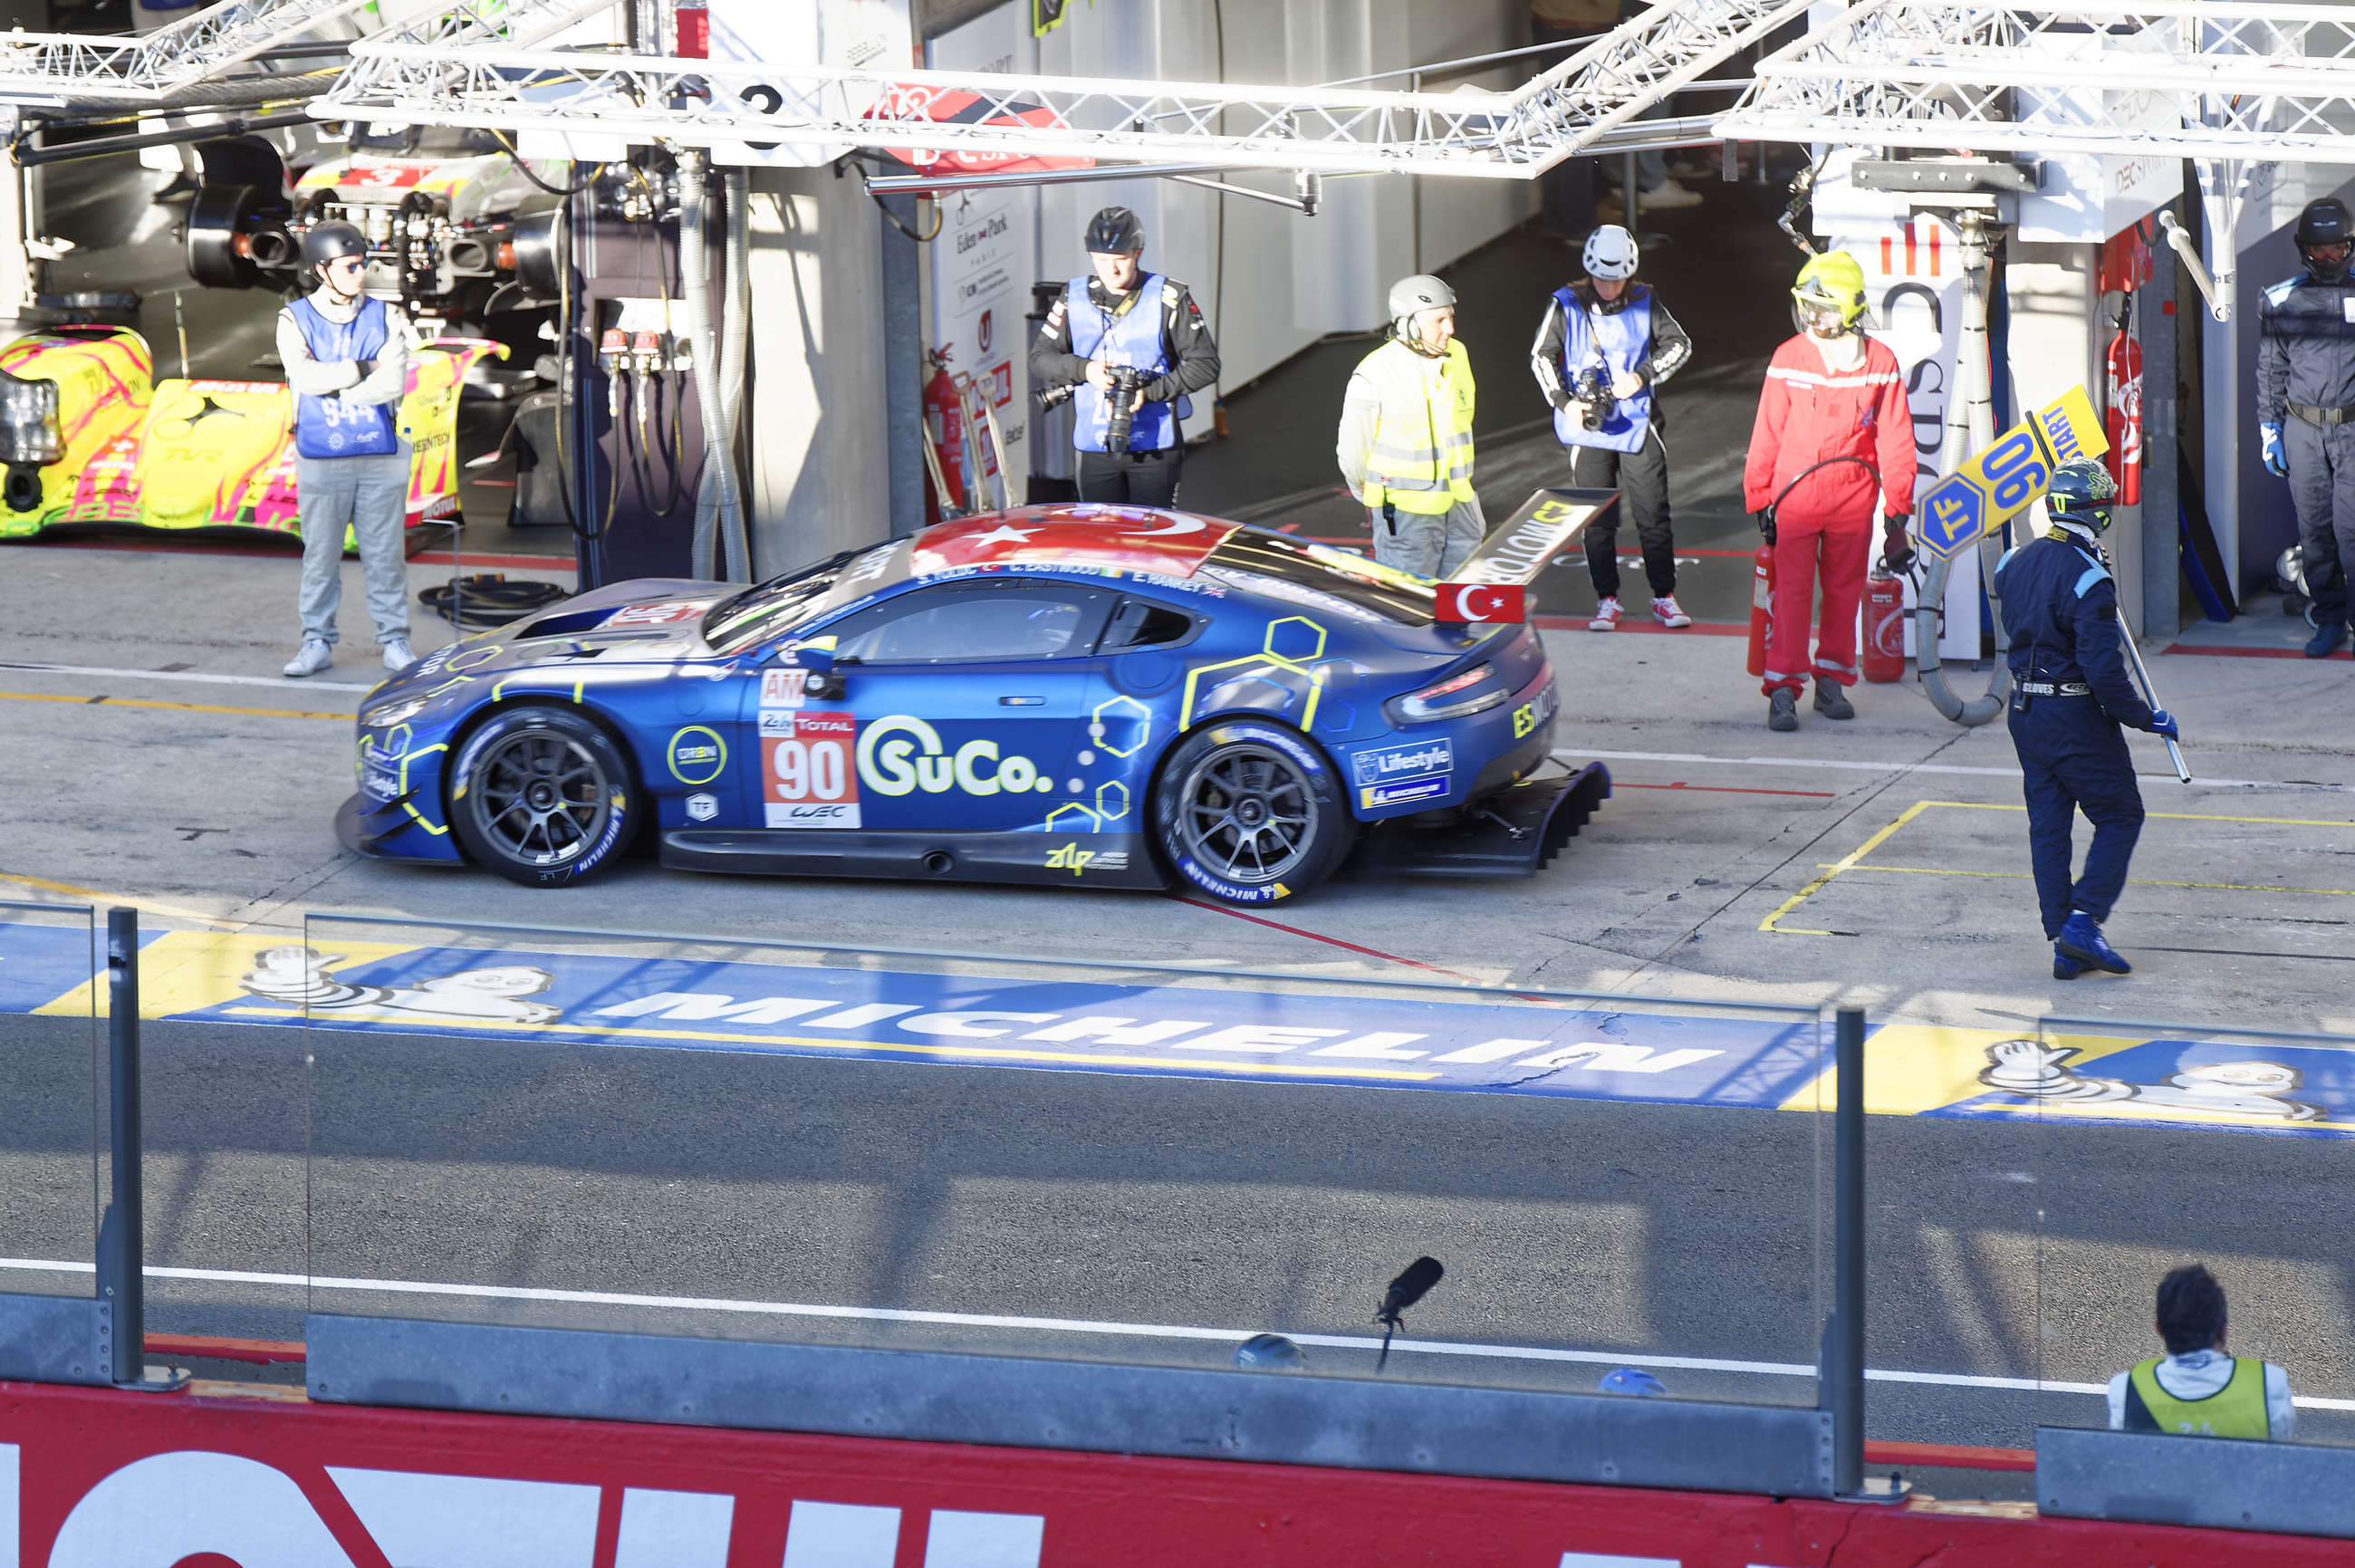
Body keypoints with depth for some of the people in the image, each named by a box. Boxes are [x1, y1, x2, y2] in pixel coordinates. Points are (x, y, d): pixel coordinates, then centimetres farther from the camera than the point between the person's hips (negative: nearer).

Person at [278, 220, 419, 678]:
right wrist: (367, 369, -11)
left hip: (380, 455, 1)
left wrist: (331, 385, -10)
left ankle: (394, 640, 12)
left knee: (384, 553, 3)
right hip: (321, 458, -1)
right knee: (320, 554, 3)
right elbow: (307, 377, -14)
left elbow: (394, 384, -8)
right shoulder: (295, 321, 2)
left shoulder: (384, 316, 4)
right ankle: (317, 643, 11)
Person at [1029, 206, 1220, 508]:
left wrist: (1149, 392, -14)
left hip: (1155, 449, -3)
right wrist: (1084, 369, -12)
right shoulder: (1075, 298, 6)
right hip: (1096, 448, 3)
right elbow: (1039, 360, 7)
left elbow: (1205, 365, -3)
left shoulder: (1167, 299, -3)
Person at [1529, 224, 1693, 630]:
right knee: (1597, 519, 3)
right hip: (1589, 426, -1)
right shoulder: (1567, 305, -4)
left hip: (1637, 424, 1)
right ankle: (1606, 600, 13)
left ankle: (1664, 596, 11)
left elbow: (1679, 344, 6)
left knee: (1653, 512, 1)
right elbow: (1541, 356, 0)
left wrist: (1642, 376, -9)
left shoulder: (1644, 302, 1)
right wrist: (1564, 402, -13)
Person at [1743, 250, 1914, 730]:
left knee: (1844, 589, 10)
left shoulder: (1880, 363, -1)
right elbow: (1767, 435, 5)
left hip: (1853, 495, 1)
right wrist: (1760, 498, 5)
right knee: (1791, 589, -6)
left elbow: (1894, 440, 4)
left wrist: (1897, 509, 5)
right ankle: (1783, 690, -4)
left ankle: (1833, 681, 24)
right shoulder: (1789, 359, -2)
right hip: (1795, 494, -1)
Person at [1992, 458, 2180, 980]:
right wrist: (2147, 718, -11)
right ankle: (2083, 923, -3)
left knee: (2048, 825, 11)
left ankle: (2064, 946, 12)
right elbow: (2103, 669, -22)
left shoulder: (2017, 562, 2)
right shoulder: (2089, 579, -21)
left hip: (2025, 714, 7)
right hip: (2077, 717, -7)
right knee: (2120, 816, 7)